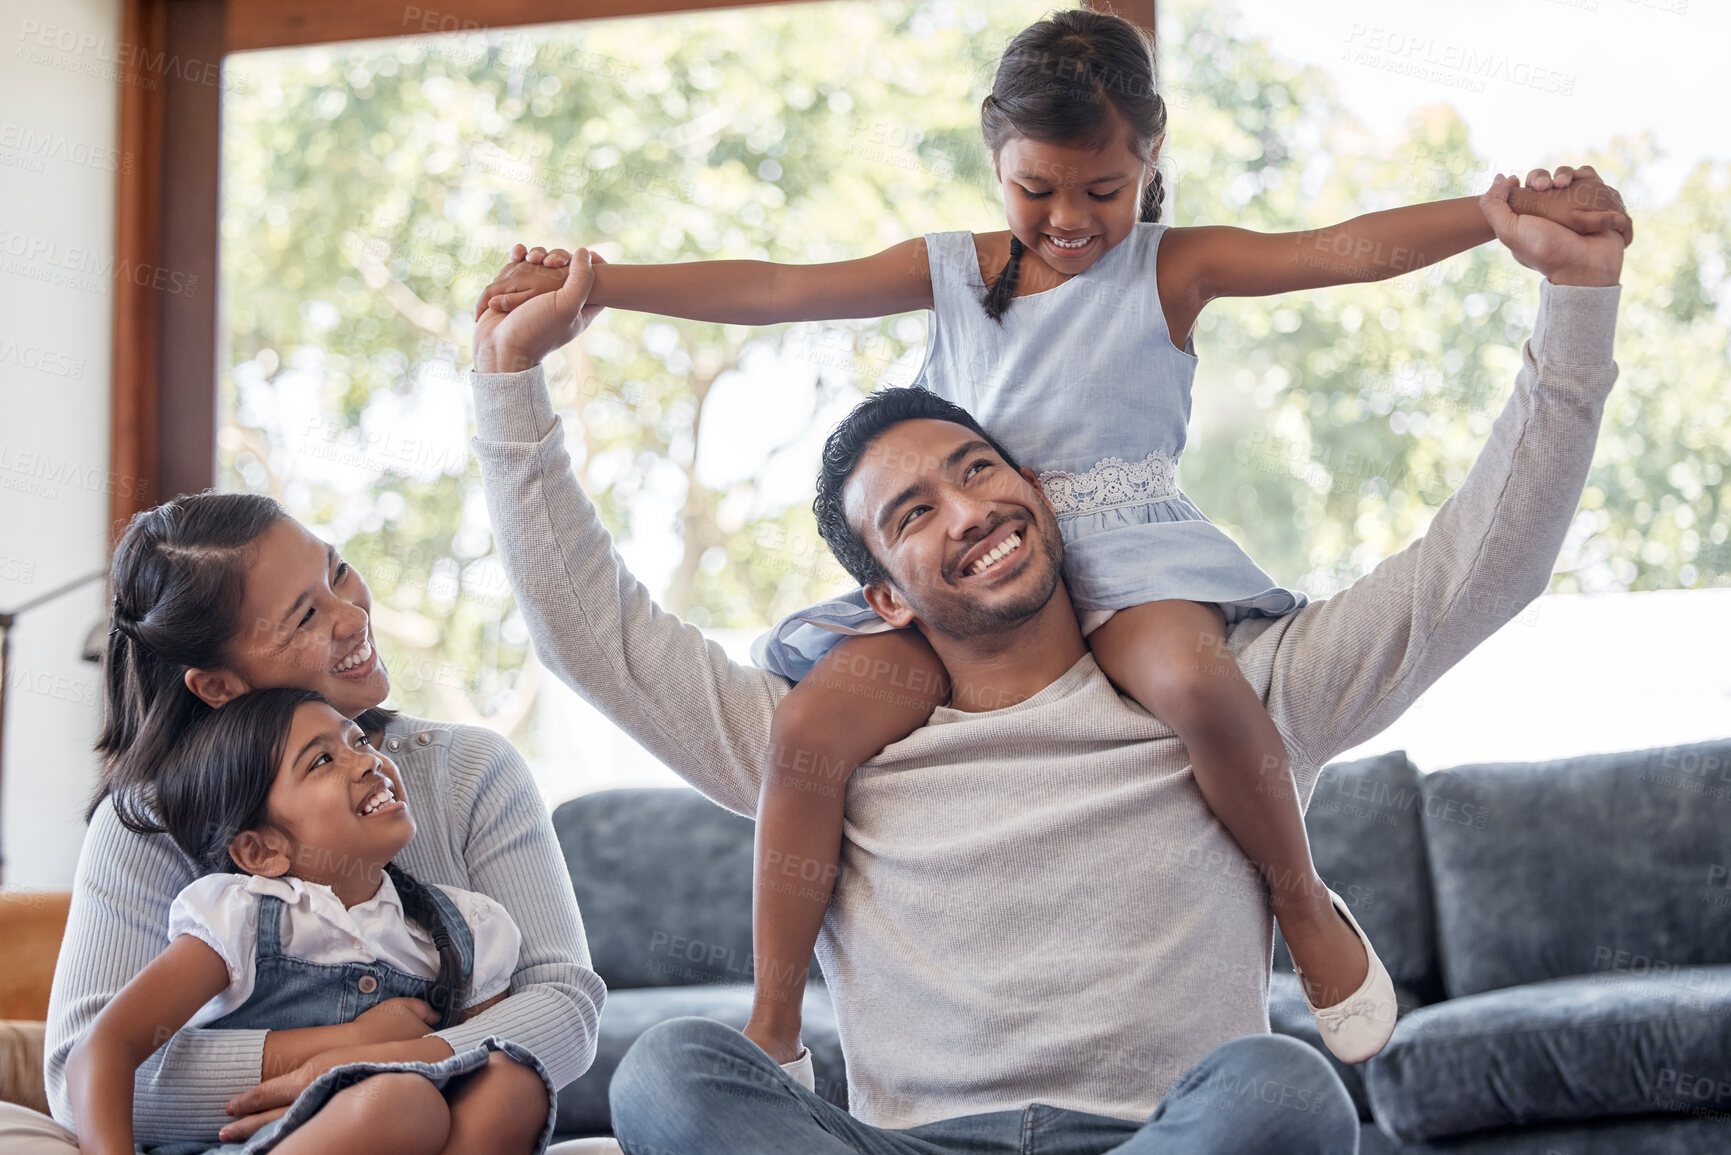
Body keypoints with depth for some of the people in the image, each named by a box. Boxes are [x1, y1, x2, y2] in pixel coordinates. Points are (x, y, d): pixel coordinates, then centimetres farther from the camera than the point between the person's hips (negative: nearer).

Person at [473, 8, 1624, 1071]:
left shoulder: (1172, 267, 5)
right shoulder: (949, 270, 12)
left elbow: (1344, 248, -6)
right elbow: (774, 290, 7)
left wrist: (1501, 211, -21)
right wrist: (594, 283, -1)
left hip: (1127, 545, -3)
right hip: (962, 571, 3)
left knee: (1195, 679, -38)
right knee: (812, 726, -21)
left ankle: (1308, 903, -10)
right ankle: (772, 1029, -9)